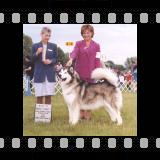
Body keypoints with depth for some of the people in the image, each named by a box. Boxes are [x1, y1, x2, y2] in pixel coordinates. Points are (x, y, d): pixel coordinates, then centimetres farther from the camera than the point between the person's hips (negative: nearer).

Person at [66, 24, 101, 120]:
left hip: (91, 73, -1)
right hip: (79, 72, 1)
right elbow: (74, 52, -11)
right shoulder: (78, 44, 8)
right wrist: (71, 59, -31)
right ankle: (81, 113, 10)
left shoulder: (96, 46, 7)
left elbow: (97, 60, 5)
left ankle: (88, 114, 7)